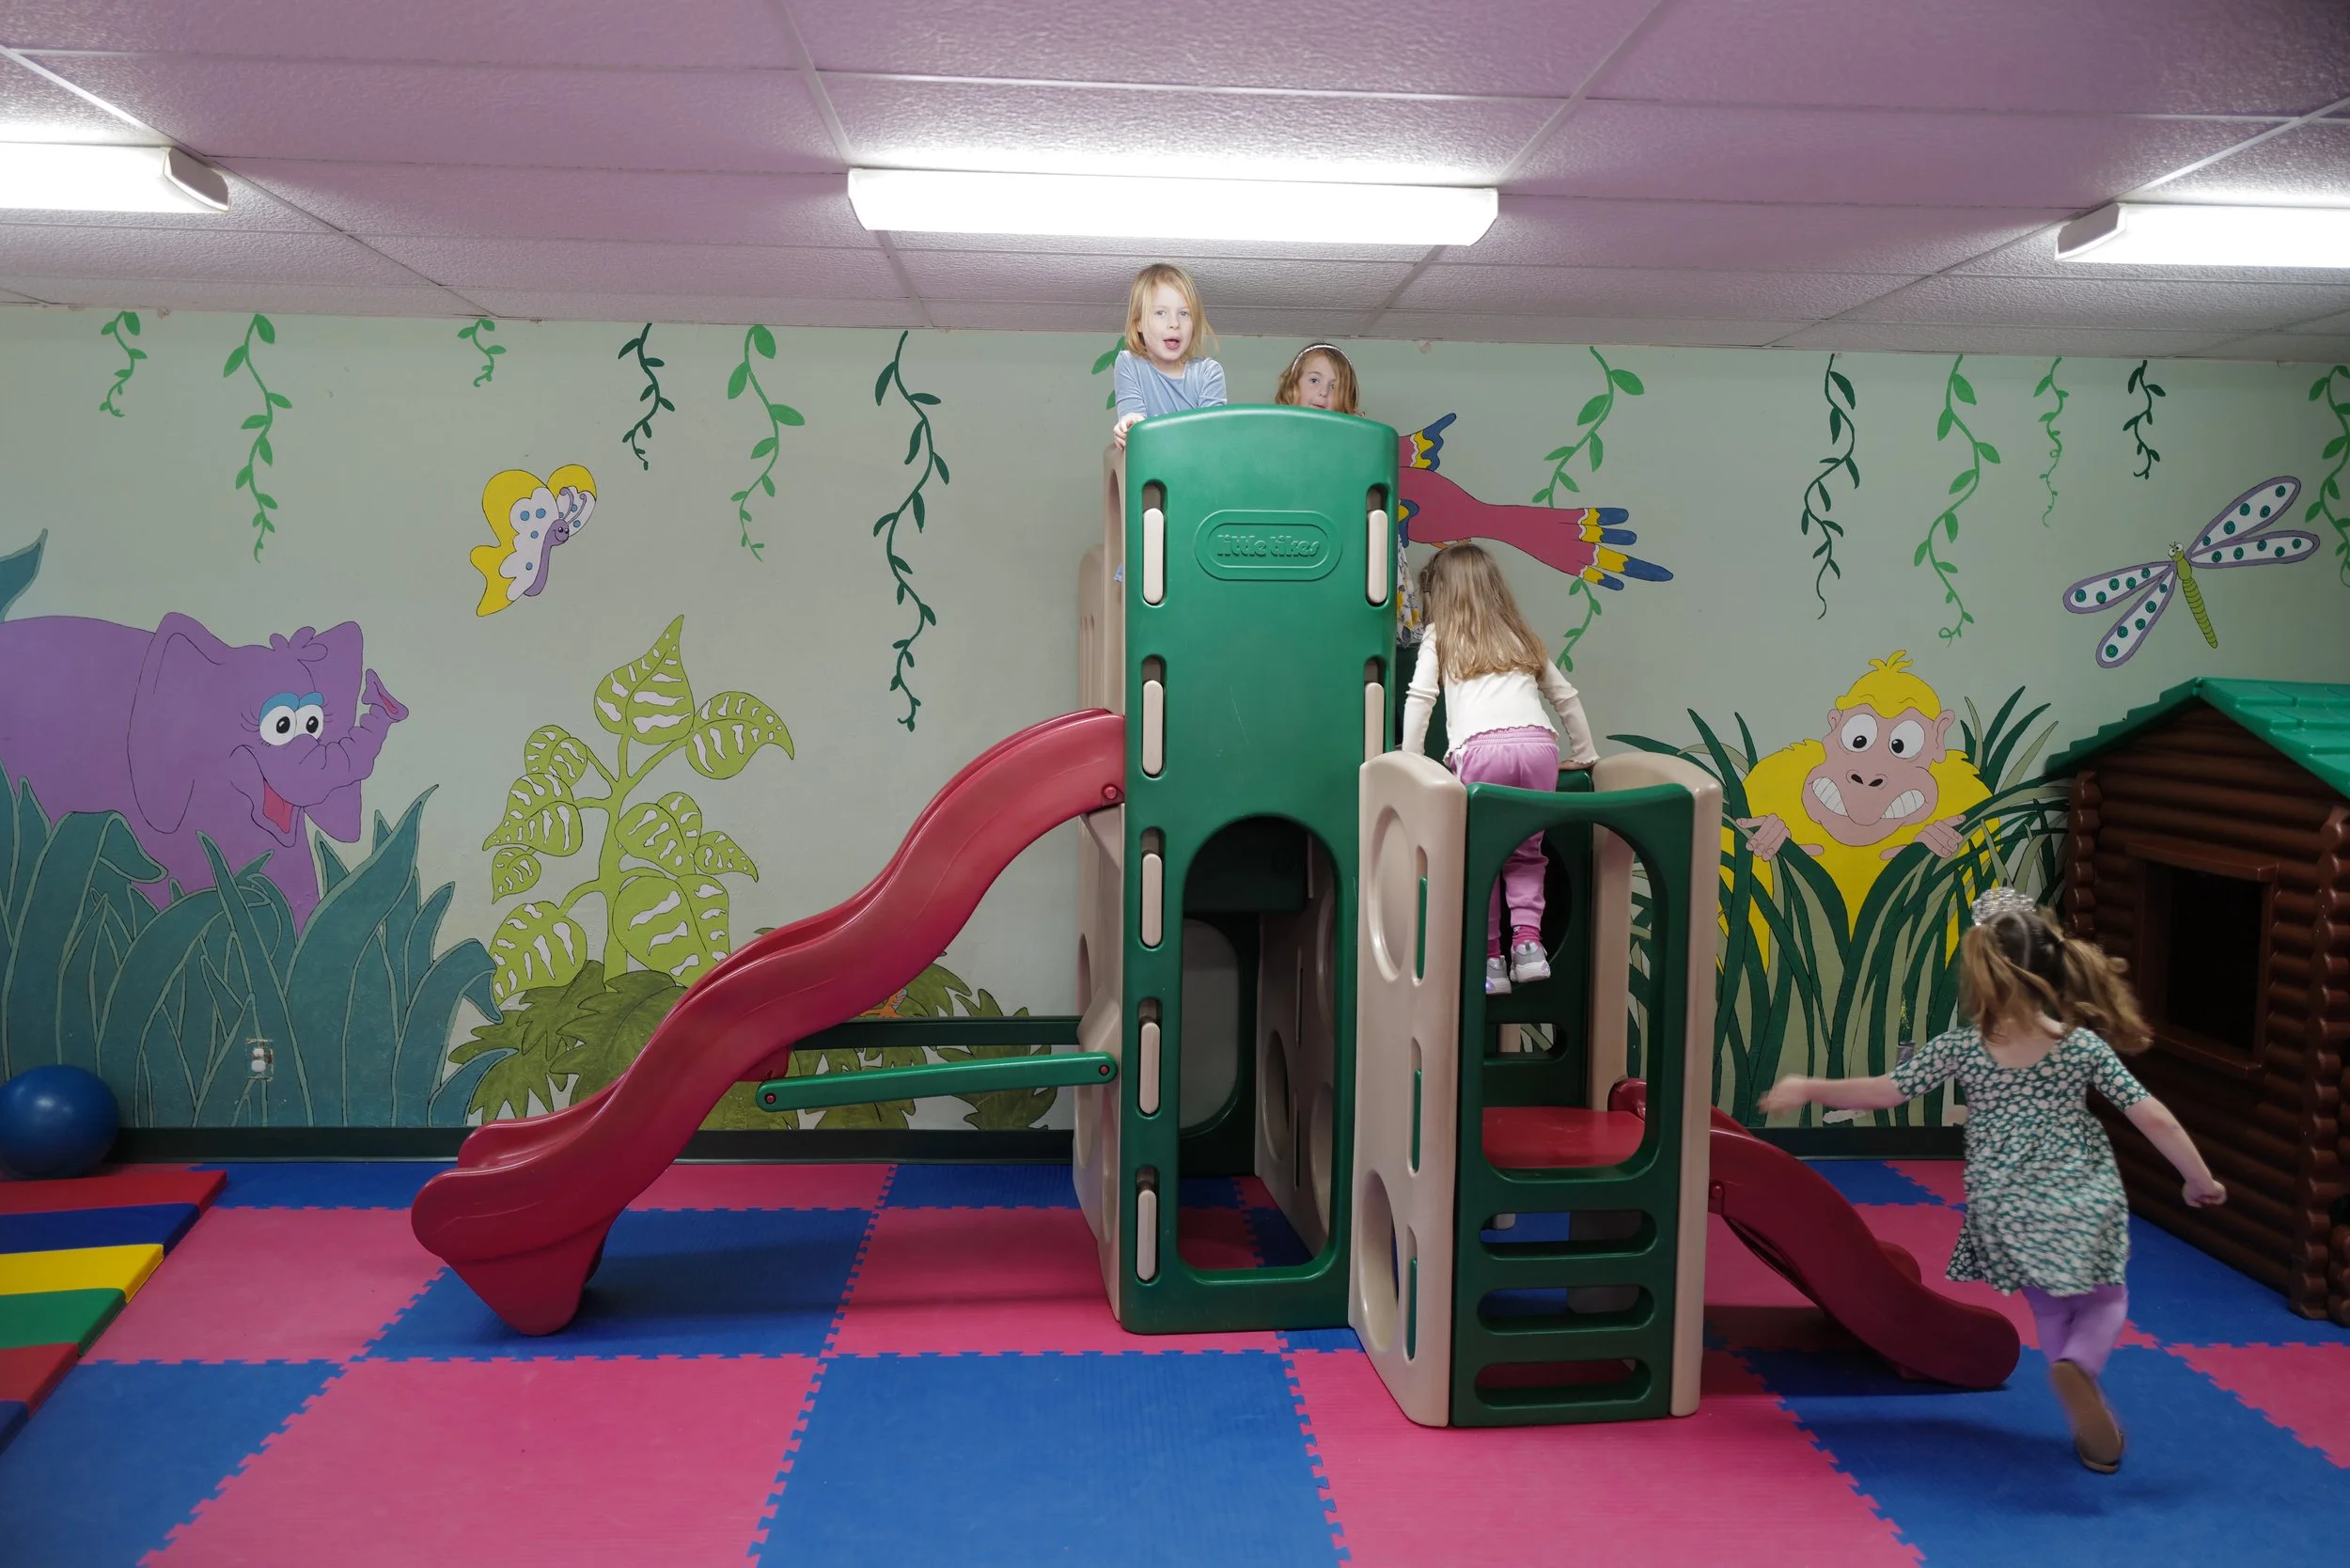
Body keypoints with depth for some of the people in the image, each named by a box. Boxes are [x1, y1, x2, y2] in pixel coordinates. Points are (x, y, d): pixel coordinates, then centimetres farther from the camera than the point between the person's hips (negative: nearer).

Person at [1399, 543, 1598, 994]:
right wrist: (1584, 755, 38)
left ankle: (1490, 957, 3)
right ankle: (1527, 939, 0)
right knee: (1526, 851, 17)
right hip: (1539, 743, 3)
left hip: (1482, 749, -3)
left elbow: (1420, 697, 7)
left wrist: (1408, 762, 10)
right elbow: (1566, 696, 31)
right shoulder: (1521, 639, 31)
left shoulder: (1440, 637, 20)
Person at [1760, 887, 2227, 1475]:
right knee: (2105, 1303, 19)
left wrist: (1808, 1088, 7)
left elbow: (1882, 1093, -7)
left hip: (2007, 1218, 1)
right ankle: (2078, 1364, -14)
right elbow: (2155, 1120, -6)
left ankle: (2092, 1427, 21)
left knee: (2051, 1314, 23)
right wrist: (2201, 1180, 9)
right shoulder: (2085, 1046, -8)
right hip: (2083, 1207, -1)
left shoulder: (1959, 1049, -10)